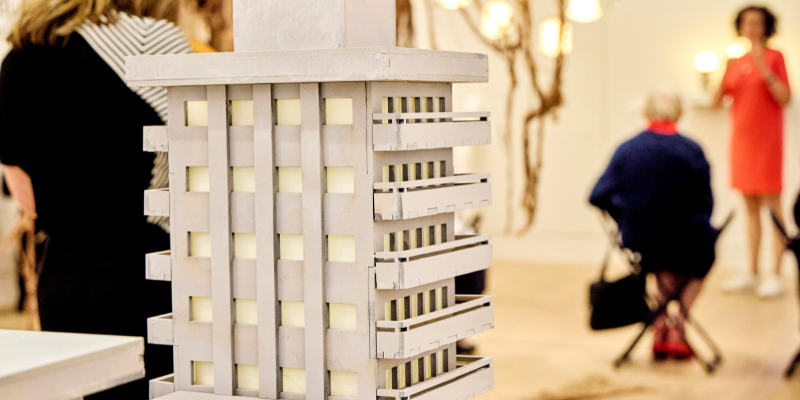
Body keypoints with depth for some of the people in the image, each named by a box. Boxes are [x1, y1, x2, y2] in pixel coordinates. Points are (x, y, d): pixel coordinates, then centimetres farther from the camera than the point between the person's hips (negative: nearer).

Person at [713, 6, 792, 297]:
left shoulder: (774, 57, -1)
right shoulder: (737, 62, 12)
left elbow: (785, 98, -10)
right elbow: (716, 101, 7)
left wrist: (765, 71, -18)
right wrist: (723, 75, -8)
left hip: (767, 139, -5)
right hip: (742, 139, 5)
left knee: (771, 205, -6)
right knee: (750, 207, 9)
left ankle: (776, 276, -5)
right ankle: (752, 273, 13)